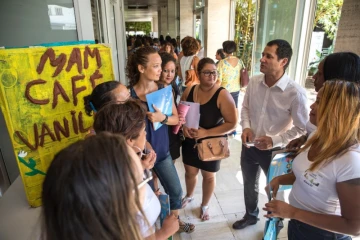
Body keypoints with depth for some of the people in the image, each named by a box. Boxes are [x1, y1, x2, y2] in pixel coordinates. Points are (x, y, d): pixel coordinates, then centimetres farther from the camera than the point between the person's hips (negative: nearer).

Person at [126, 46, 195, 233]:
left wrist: (162, 118, -25)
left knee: (176, 190, 16)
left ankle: (175, 219, 44)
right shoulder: (129, 94, -15)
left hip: (162, 151, 4)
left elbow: (176, 119, -6)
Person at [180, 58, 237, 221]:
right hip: (190, 141, 4)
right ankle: (189, 196, 53)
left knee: (208, 176, 16)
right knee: (190, 171, 21)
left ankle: (205, 205, 43)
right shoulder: (189, 91, -5)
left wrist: (206, 133, -25)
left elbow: (232, 123, -19)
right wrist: (184, 127, -14)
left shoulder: (222, 95, -19)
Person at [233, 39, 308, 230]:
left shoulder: (295, 93, -23)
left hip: (274, 150, -4)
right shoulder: (254, 81, -7)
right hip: (249, 145, 5)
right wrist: (246, 127, -10)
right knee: (249, 184, 25)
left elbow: (302, 129, -15)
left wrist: (274, 141, -23)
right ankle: (250, 216, 55)